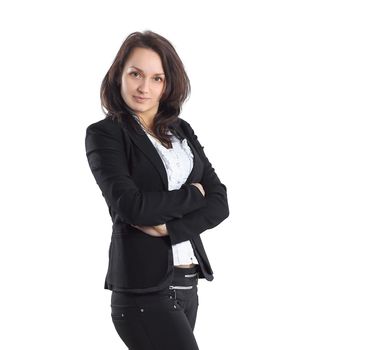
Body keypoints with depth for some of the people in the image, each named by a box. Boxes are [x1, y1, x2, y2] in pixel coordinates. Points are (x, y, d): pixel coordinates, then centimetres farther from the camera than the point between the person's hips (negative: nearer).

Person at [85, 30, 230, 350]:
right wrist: (192, 194, -4)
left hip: (187, 283, 6)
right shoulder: (104, 134, -3)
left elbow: (219, 203, 4)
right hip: (144, 290, -6)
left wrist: (169, 228, -12)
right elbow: (130, 204, -17)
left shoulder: (182, 131, 13)